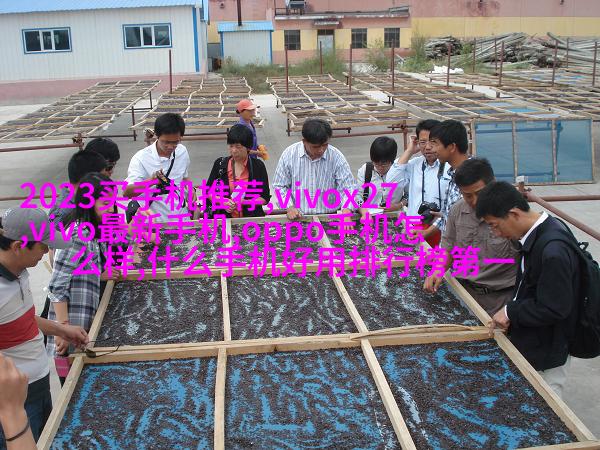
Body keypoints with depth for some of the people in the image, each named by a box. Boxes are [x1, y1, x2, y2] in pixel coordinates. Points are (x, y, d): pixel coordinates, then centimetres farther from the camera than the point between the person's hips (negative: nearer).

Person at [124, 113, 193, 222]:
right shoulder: (141, 158, -11)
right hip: (154, 223, -3)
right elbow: (127, 193, -19)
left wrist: (190, 190, 2)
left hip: (182, 218, 3)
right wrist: (150, 181, -34)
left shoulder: (182, 151, 4)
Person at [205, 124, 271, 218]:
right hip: (224, 219, 2)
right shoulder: (220, 164, 7)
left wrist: (244, 202, -12)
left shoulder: (258, 166, 2)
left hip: (251, 218, -1)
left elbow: (265, 198, 4)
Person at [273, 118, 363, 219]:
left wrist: (346, 212, -21)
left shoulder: (336, 157, -3)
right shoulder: (289, 154, -2)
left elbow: (347, 187, -3)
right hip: (297, 217, 1)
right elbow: (279, 186, 7)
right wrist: (289, 207, -9)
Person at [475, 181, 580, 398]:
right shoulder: (542, 230, -2)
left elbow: (554, 309, -26)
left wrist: (511, 312, -16)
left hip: (546, 355, -9)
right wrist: (513, 311, 1)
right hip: (531, 343, 9)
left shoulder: (553, 252, -31)